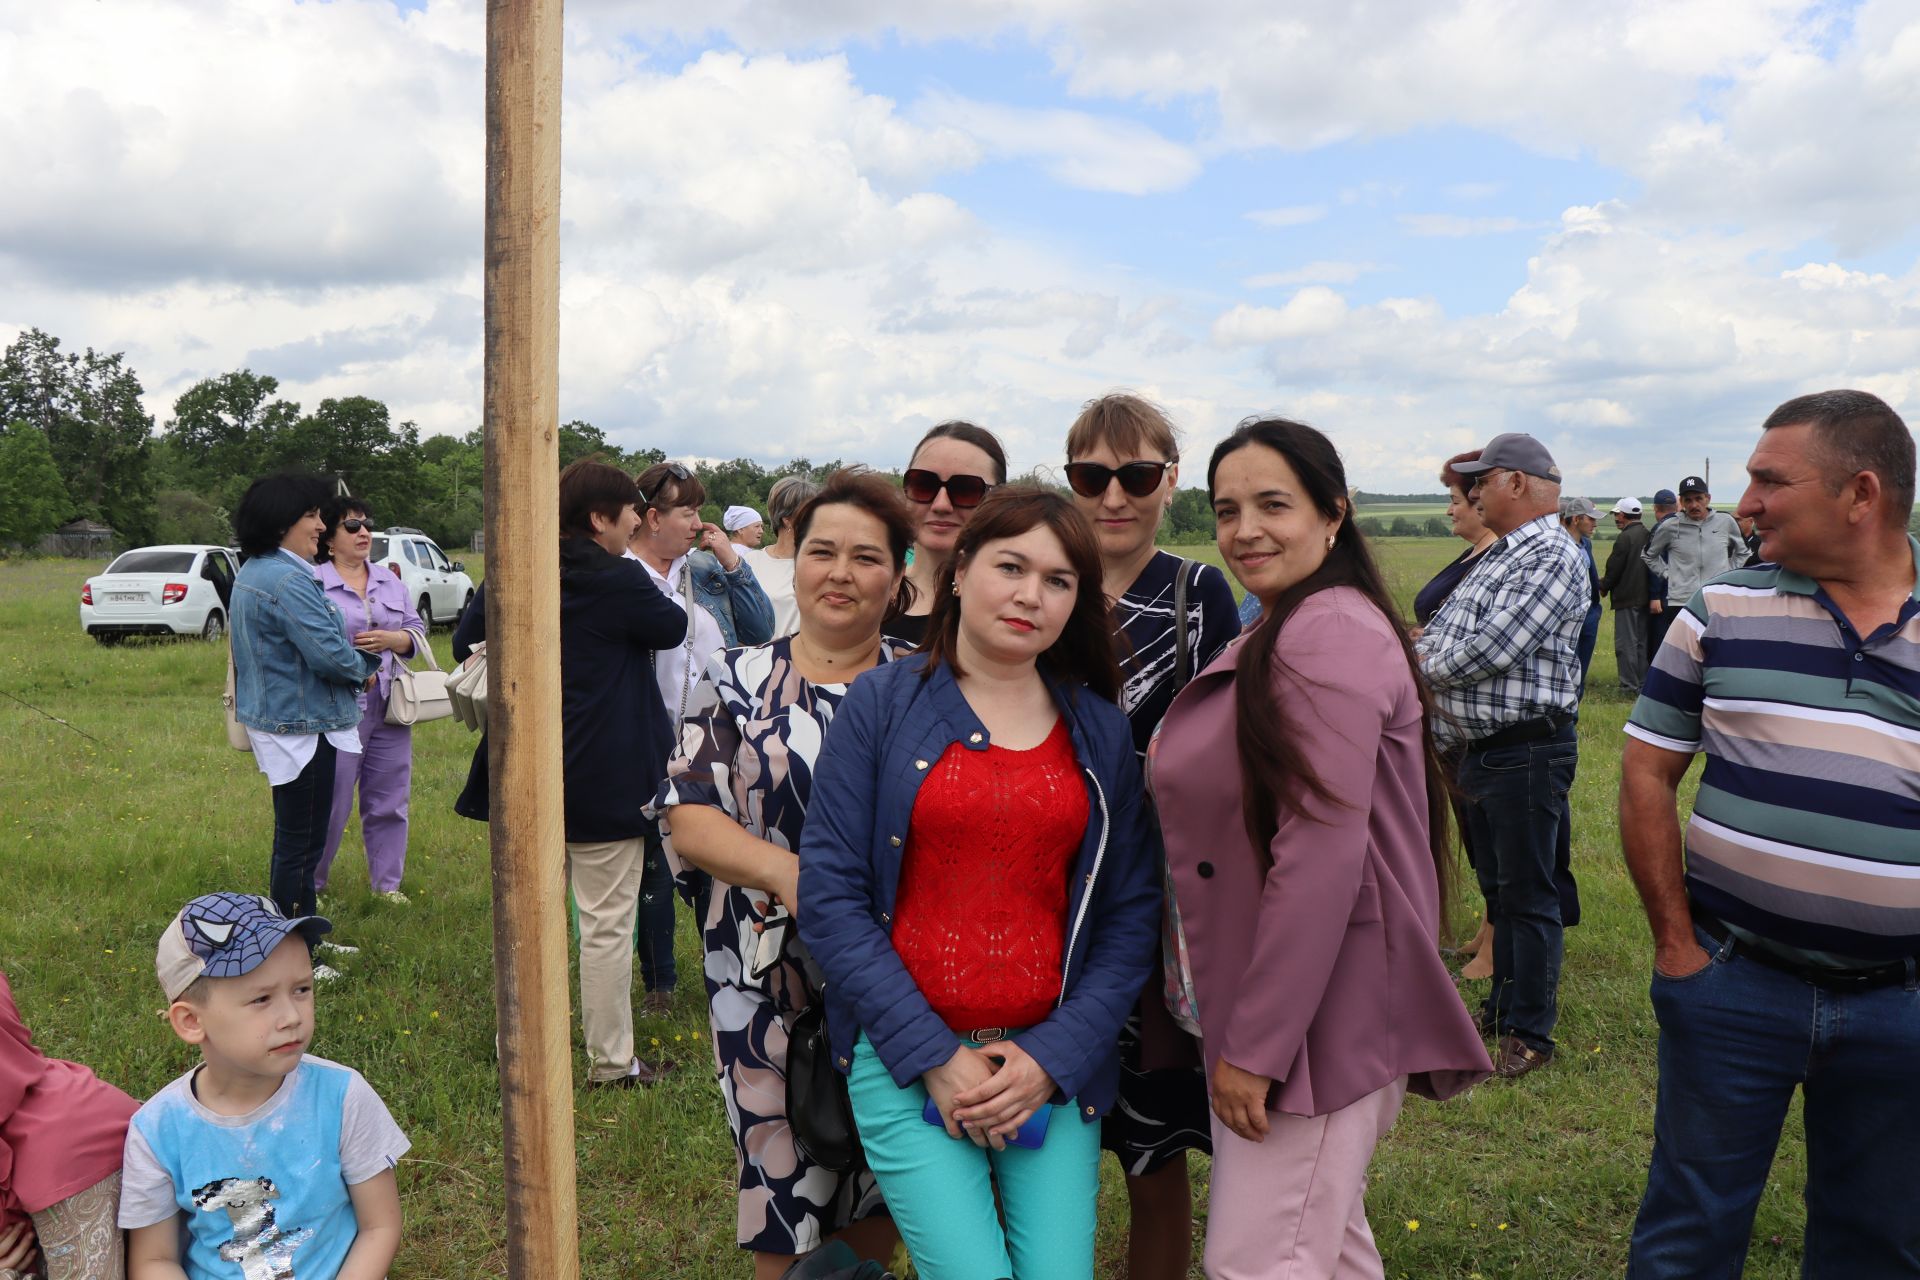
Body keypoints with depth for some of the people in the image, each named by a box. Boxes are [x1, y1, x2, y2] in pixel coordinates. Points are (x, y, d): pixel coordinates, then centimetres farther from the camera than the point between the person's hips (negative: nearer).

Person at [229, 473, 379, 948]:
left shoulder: (252, 573, 12)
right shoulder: (288, 581, -22)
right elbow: (329, 653, -28)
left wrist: (354, 668, 5)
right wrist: (363, 668, -7)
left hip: (274, 717, 11)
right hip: (302, 727, -11)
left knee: (293, 837, 20)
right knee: (302, 843, -2)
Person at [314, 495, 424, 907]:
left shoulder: (390, 581, 15)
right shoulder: (313, 584, -3)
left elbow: (417, 632, 13)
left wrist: (392, 639, -7)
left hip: (390, 708, 5)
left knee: (389, 802, 10)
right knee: (330, 803, 0)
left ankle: (387, 883, 22)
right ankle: (309, 884, 18)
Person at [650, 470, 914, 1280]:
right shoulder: (740, 680, 2)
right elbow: (686, 815, -4)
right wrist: (785, 871, -20)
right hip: (766, 980, -1)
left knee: (879, 1182, 14)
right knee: (783, 1166, 6)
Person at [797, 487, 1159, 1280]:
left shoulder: (1101, 732, 5)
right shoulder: (882, 705, -3)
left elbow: (1131, 911, 4)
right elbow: (829, 895, -7)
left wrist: (1053, 1056, -8)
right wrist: (934, 1055, -11)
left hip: (1055, 1063, 3)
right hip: (907, 1060, -2)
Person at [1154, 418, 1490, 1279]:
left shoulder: (1329, 633, -18)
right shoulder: (1278, 635, 15)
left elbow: (1324, 850, -24)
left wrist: (1254, 1043, -21)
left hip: (1323, 1008, -10)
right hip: (1280, 1000, 10)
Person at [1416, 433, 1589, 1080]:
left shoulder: (1553, 558, -17)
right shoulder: (1497, 556, 14)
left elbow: (1488, 651, -23)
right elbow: (1442, 628, 19)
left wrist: (1422, 663, -8)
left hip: (1528, 753, -9)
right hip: (1479, 751, 10)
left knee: (1529, 896, 2)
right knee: (1497, 887, 20)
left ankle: (1531, 1033, 14)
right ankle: (1503, 1004, 34)